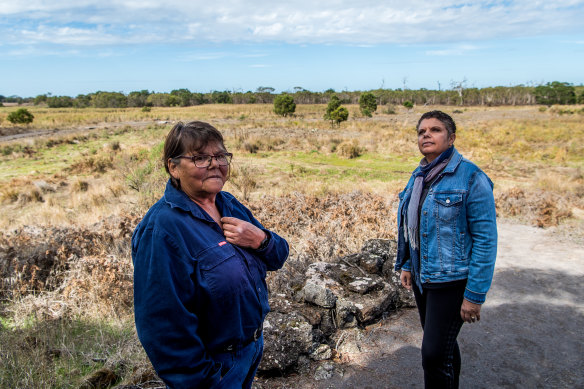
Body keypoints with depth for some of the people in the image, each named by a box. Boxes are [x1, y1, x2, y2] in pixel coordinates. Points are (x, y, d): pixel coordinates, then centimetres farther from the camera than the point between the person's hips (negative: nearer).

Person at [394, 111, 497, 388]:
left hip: (452, 281, -7)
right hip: (422, 277, 7)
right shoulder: (419, 175, 5)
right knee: (443, 344, 22)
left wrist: (475, 294, -17)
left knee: (434, 353, -3)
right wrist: (406, 265, 13)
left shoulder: (471, 177, -17)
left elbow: (485, 239, -17)